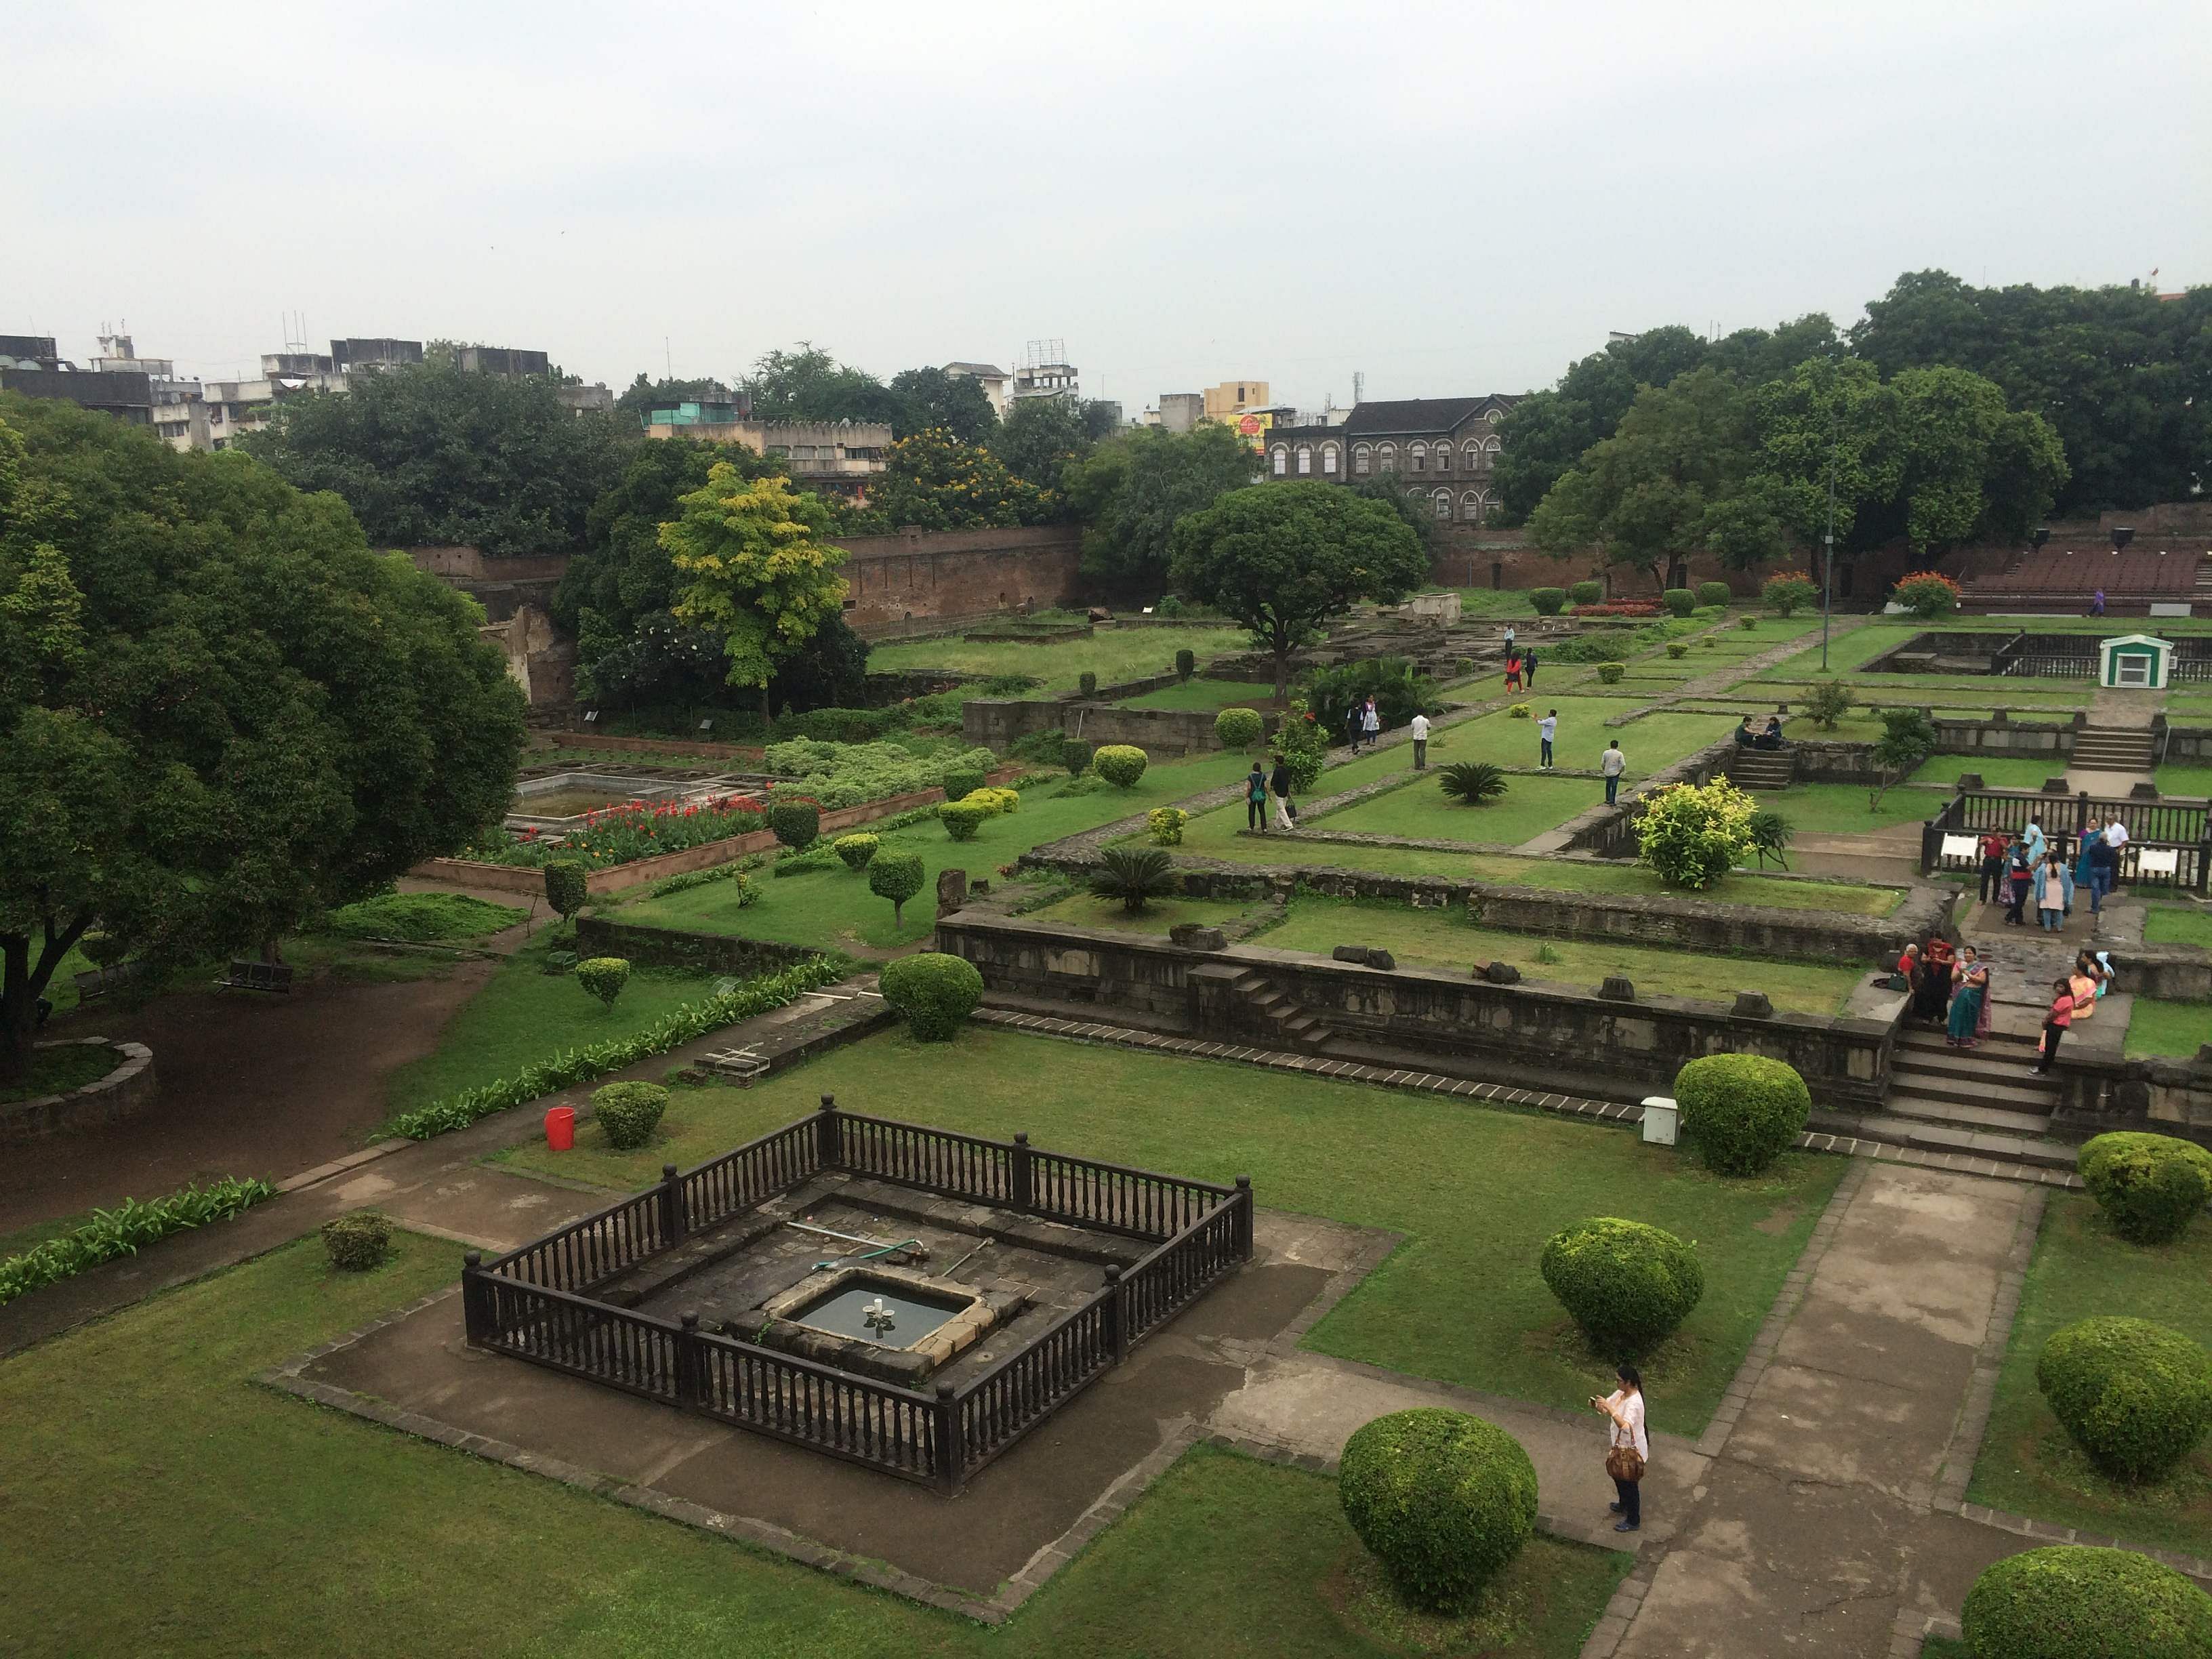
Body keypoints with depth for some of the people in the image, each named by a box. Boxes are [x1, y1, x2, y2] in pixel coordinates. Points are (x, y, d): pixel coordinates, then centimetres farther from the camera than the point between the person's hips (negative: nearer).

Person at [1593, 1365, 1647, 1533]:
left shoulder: (1634, 1403, -34)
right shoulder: (1621, 1393, -6)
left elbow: (1625, 1426, -46)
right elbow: (1607, 1404, 4)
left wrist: (1610, 1409, -50)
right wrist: (1597, 1404, -18)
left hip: (1631, 1450, -9)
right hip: (1621, 1445, 9)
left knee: (1629, 1483, 10)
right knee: (1618, 1477, 28)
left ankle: (1633, 1521, 29)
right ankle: (1624, 1505, 53)